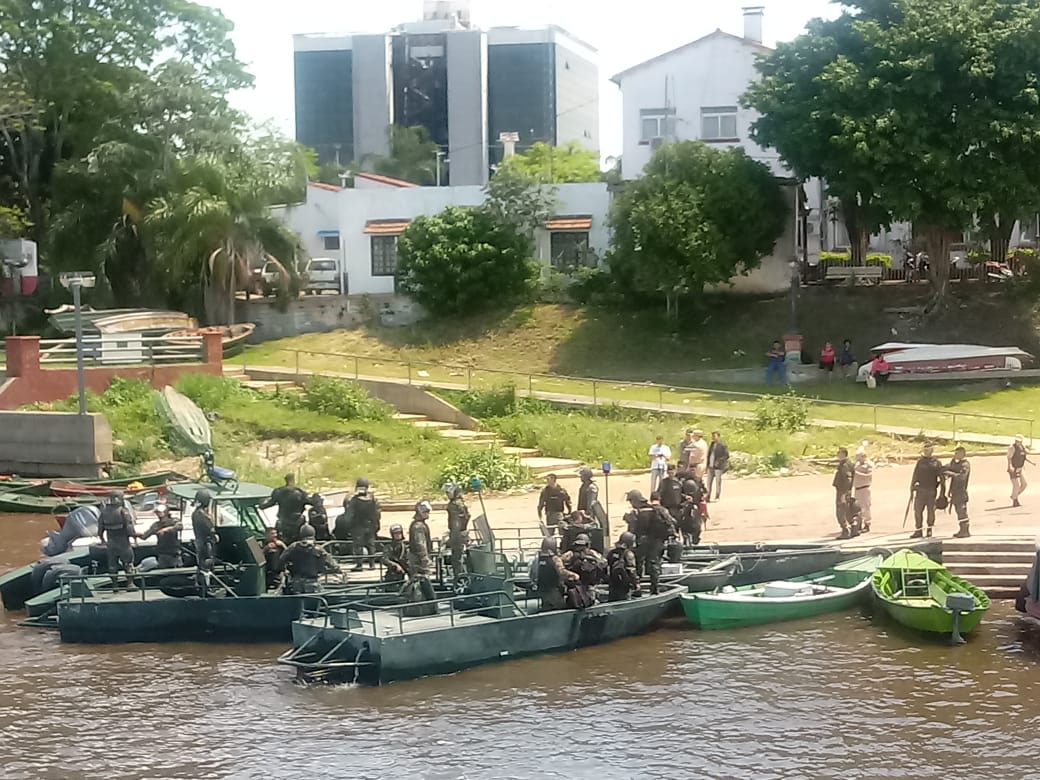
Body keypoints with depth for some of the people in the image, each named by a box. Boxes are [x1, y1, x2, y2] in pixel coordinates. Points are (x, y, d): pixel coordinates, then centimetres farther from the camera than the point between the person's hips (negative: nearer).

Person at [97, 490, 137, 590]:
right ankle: (130, 583, -2)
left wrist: (101, 538, 23)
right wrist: (134, 534, 2)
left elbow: (100, 527, 9)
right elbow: (129, 526, -15)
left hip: (111, 542, 4)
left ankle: (115, 585, 12)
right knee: (128, 562, 3)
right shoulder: (123, 511, -12)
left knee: (112, 564, 11)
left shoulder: (104, 512, 3)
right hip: (123, 541, -4)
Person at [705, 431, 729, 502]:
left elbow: (726, 455, -10)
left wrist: (719, 461, -17)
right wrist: (707, 464, 13)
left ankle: (717, 497, 6)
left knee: (718, 482, -1)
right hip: (710, 466, 7)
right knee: (709, 481, 5)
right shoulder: (712, 444, 14)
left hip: (718, 467, -7)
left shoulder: (722, 445, -8)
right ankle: (708, 496, 8)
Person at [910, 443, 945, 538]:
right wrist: (912, 487, 7)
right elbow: (915, 476, 13)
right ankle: (918, 530, 1)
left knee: (931, 510, 3)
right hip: (920, 490, 1)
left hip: (932, 490, -1)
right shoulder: (920, 461, 9)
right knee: (918, 510, -4)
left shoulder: (936, 462, 3)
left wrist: (942, 490, 0)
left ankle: (929, 530, 16)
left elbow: (941, 477, 4)